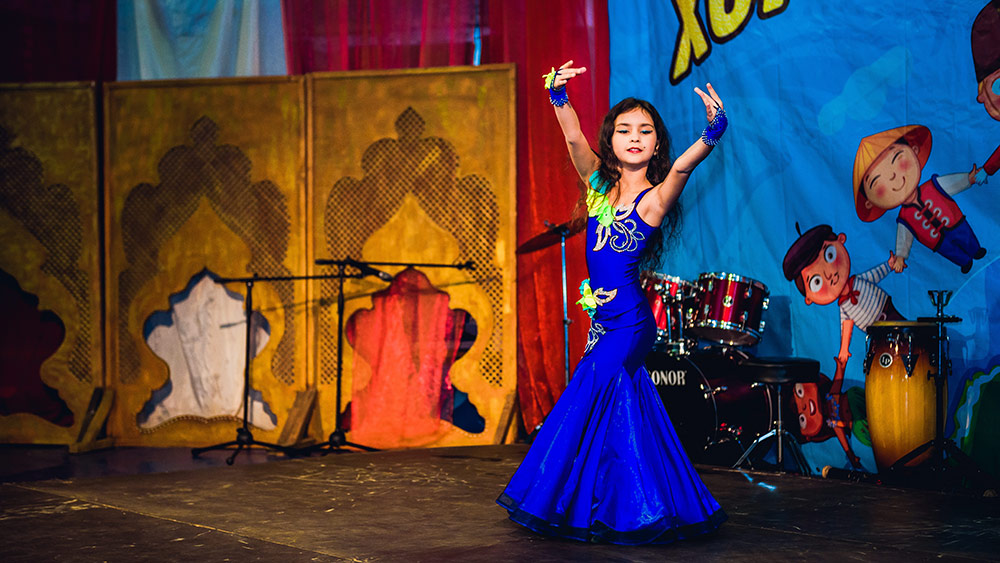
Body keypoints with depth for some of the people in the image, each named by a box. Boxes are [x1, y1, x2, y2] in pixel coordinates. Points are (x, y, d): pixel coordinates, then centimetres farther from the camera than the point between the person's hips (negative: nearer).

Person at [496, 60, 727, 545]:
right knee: (620, 410, 12)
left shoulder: (654, 197, -8)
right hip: (604, 319, 6)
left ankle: (581, 508, 9)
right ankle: (630, 510, 24)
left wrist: (711, 135, -45)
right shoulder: (598, 183, 6)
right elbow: (574, 139, -6)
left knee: (586, 405, -5)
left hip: (628, 320, -6)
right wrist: (558, 97, -23)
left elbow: (683, 166, -27)